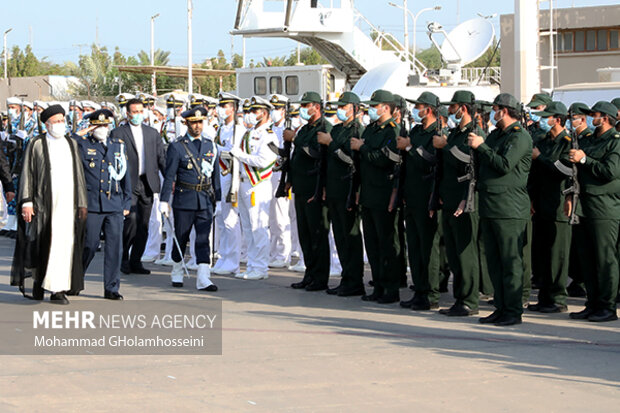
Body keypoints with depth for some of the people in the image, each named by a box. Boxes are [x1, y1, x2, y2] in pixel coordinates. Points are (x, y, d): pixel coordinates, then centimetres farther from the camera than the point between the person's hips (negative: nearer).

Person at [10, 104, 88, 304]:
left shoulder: (71, 144, 13)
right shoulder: (37, 145, 1)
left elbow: (79, 174, 16)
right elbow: (27, 174, -1)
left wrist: (82, 203, 12)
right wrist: (26, 202, -9)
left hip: (69, 203, 3)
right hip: (45, 203, -3)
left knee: (65, 244, -3)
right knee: (42, 244, 0)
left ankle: (58, 289, -2)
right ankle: (38, 282, 19)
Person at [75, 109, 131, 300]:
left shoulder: (118, 146, 14)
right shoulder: (82, 144, 4)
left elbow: (125, 176, 16)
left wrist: (127, 203, 13)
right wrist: (81, 133, -6)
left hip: (115, 205, 3)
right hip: (91, 204, -3)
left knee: (115, 246, 0)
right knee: (89, 245, 0)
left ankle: (111, 288, 7)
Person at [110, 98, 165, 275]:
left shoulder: (152, 133, 15)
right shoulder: (118, 133, 2)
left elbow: (161, 158, 14)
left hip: (147, 184, 4)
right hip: (128, 184, -4)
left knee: (143, 225, 4)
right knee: (132, 219, -17)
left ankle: (135, 261, 12)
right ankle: (123, 258, 0)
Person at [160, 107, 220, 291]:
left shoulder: (210, 146, 10)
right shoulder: (177, 147, -3)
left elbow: (215, 174, 14)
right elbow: (169, 176, -4)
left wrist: (218, 199, 11)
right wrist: (164, 201, -9)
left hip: (205, 201, 3)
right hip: (184, 200, -2)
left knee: (204, 239, -5)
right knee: (181, 239, 7)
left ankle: (203, 279, -10)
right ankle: (177, 274, 25)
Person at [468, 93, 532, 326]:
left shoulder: (520, 137, -9)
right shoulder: (495, 134, 19)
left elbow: (504, 165, -20)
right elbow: (484, 163, 19)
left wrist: (481, 146, -14)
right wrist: (475, 147, 4)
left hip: (509, 209, -9)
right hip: (488, 208, 9)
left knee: (511, 261, -6)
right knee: (494, 260, 11)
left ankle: (513, 311, -3)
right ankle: (501, 308, 17)